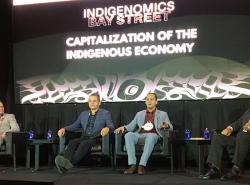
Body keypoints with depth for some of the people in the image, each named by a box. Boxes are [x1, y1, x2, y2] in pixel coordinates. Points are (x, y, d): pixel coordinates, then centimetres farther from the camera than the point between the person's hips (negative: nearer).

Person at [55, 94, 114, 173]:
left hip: (96, 139, -4)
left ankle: (71, 163, -58)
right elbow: (75, 125, 21)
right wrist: (64, 129, 1)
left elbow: (111, 126, 0)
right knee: (72, 142, -29)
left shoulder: (105, 113, 12)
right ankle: (65, 162, -55)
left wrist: (107, 128, -26)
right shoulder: (83, 114, 25)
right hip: (84, 138, 4)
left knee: (85, 143, -36)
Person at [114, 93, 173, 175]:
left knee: (150, 136, -40)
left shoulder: (163, 114, 21)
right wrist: (123, 127, -1)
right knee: (128, 135, -32)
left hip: (153, 135, -2)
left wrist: (166, 126, -16)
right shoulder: (139, 114, 28)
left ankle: (142, 166, -42)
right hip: (140, 135, 2)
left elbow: (170, 128, 9)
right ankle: (132, 165, -36)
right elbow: (131, 126, 22)